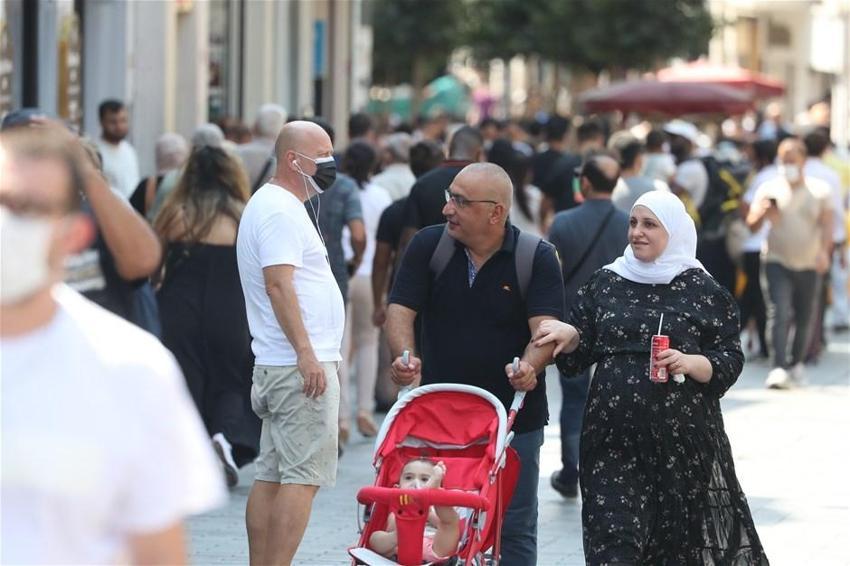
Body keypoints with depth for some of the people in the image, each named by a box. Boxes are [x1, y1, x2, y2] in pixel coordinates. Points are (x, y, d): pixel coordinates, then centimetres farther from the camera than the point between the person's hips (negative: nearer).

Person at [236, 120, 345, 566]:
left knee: (271, 475, 10)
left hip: (275, 364, 11)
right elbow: (278, 283, -22)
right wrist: (306, 353, -26)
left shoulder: (272, 204, 21)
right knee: (304, 475, -11)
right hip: (301, 363, -11)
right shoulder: (280, 209, -13)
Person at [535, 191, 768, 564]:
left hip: (683, 439, -1)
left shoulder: (702, 291, 2)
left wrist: (689, 362, -17)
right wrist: (571, 336, -8)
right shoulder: (605, 283, 10)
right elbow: (580, 355, 14)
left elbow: (730, 362, 1)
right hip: (614, 436, 2)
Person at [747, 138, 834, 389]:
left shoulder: (820, 190, 4)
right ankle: (778, 368, -22)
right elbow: (752, 225, 0)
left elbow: (826, 225, -5)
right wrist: (763, 213, -23)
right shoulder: (769, 189, 3)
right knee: (779, 314, -16)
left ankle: (796, 364, 26)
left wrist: (824, 251, -23)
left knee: (805, 319, 6)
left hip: (809, 265, 1)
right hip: (777, 262, -1)